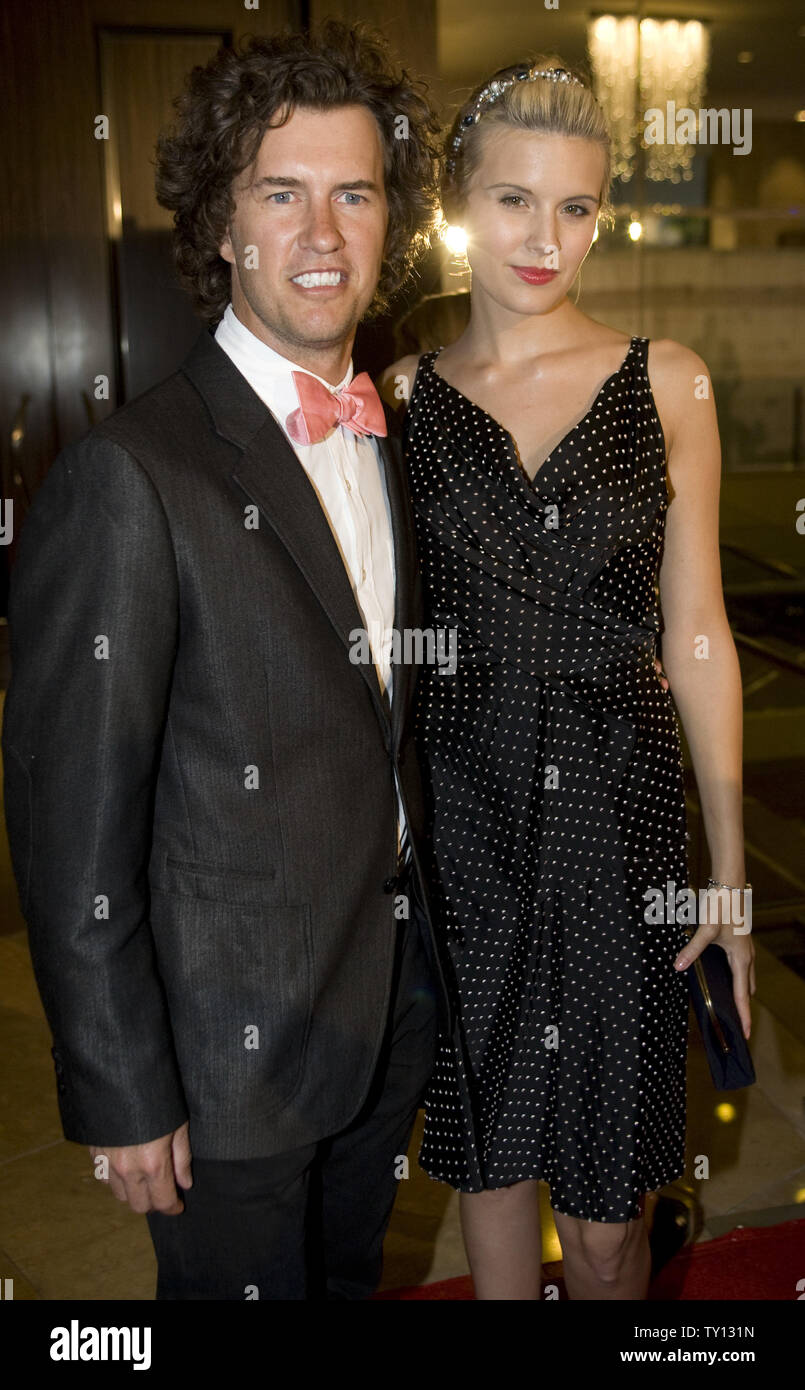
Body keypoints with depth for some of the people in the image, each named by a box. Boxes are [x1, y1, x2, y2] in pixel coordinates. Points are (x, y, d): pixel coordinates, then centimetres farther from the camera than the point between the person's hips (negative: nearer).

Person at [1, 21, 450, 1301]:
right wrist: (124, 1095, -14)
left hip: (392, 1013, 7)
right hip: (233, 1049, -6)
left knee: (351, 1275, 26)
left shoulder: (393, 446, 4)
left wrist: (419, 958, 11)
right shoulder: (128, 478, -21)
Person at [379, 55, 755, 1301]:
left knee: (607, 1215, 9)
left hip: (620, 807, -1)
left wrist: (731, 865, 1)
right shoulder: (404, 395, 2)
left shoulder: (666, 383, 0)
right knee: (488, 1164, 18)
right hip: (459, 812, 1)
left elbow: (695, 631, 2)